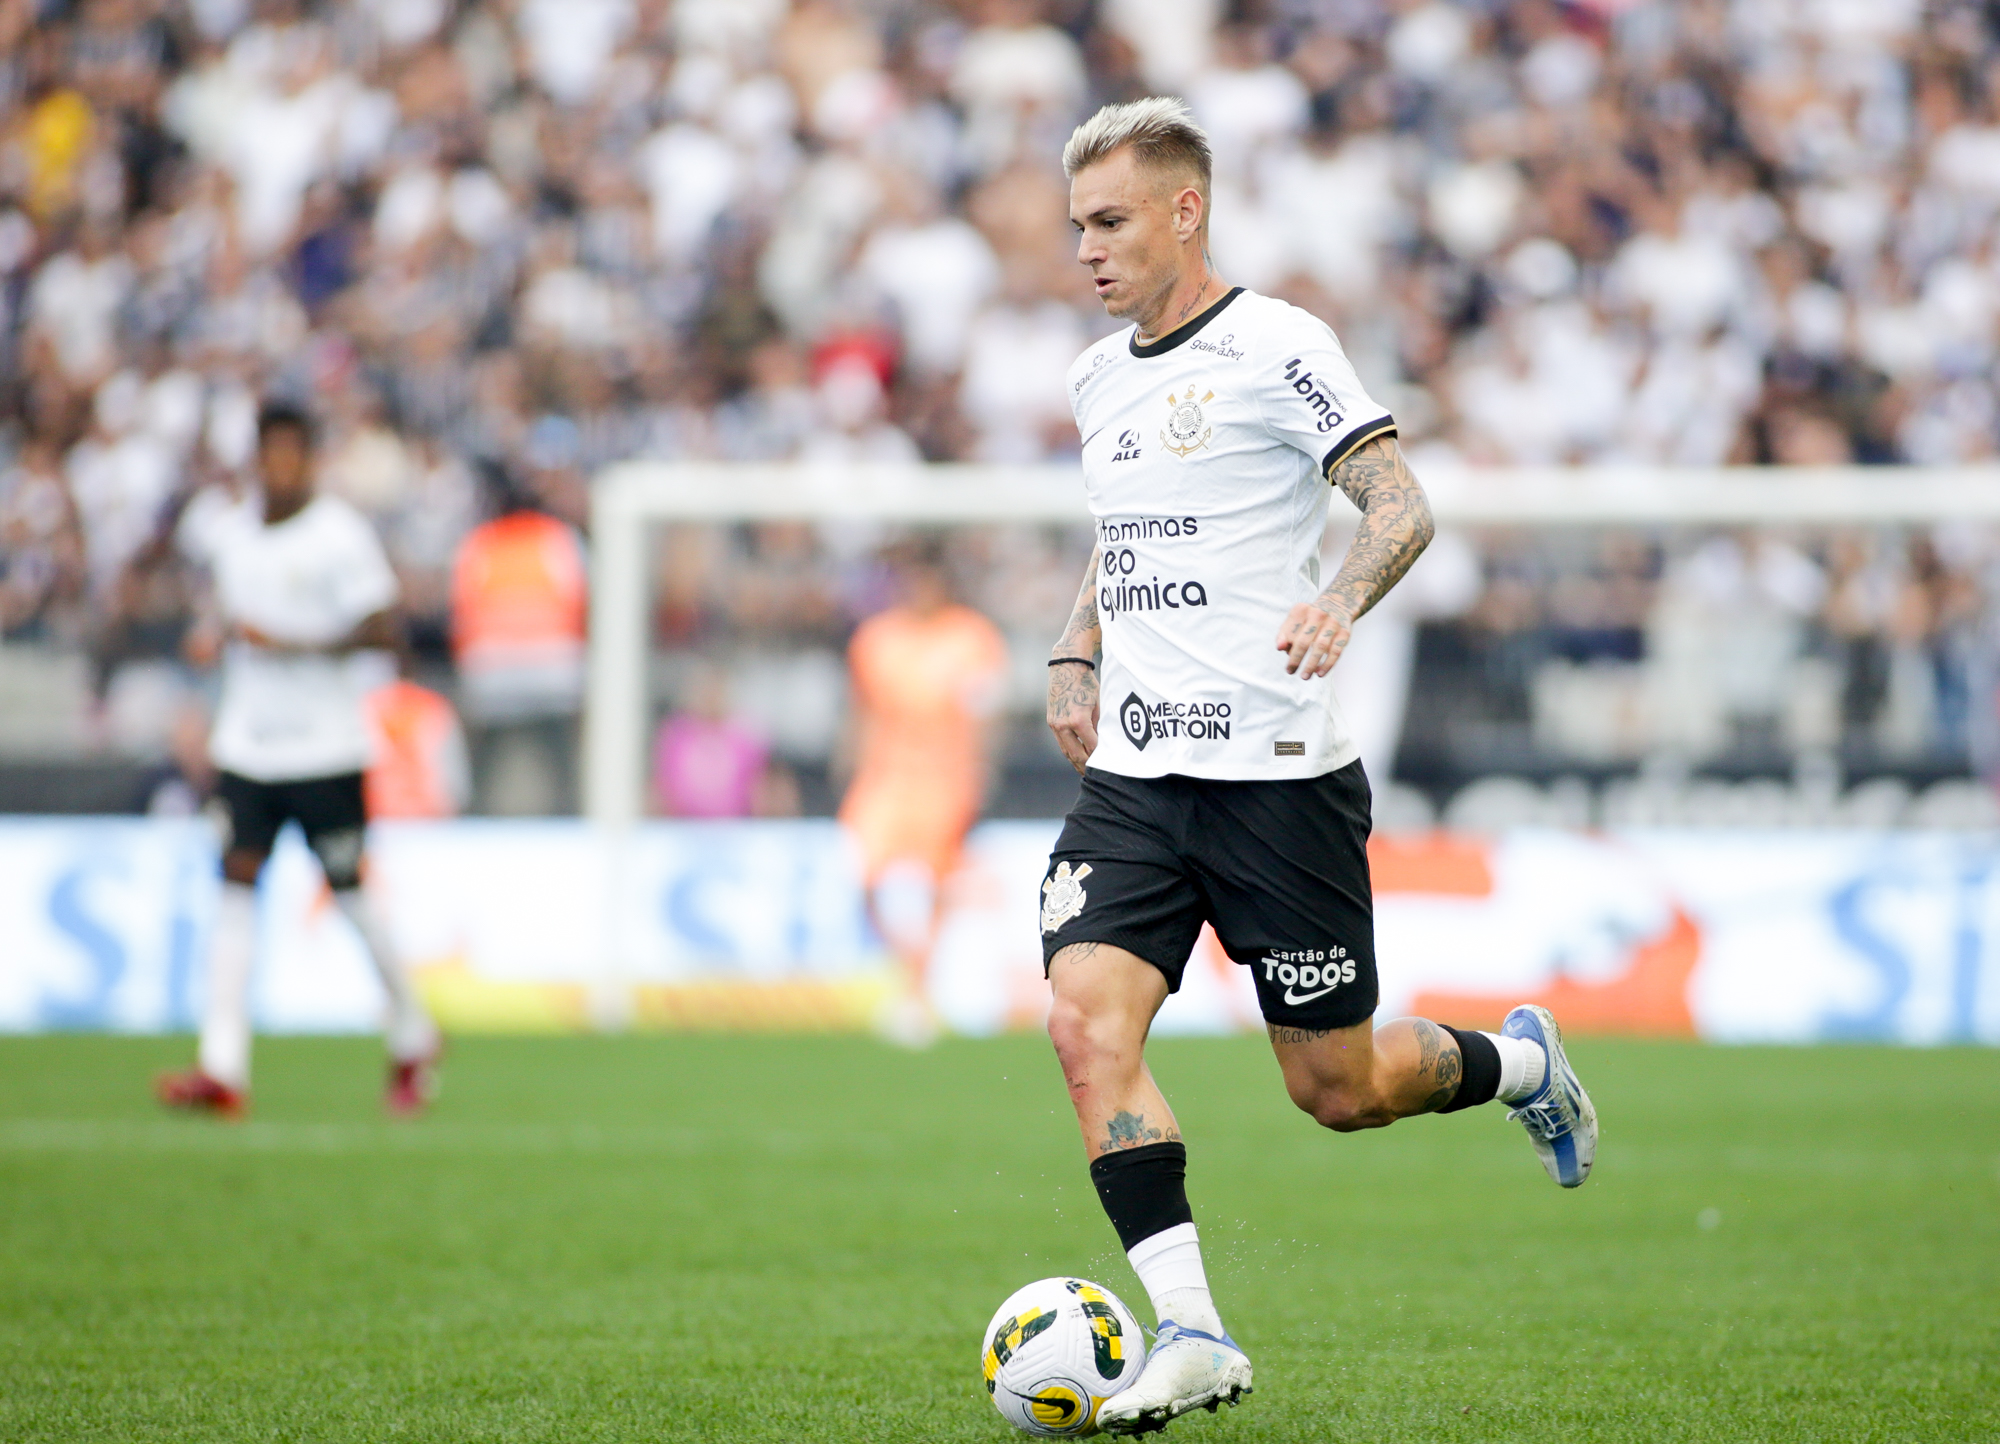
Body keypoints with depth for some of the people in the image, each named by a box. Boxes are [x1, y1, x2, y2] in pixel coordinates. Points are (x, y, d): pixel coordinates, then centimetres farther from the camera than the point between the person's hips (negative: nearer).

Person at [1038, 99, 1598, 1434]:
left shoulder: (1275, 349, -8)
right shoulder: (1101, 380, 14)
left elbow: (1402, 505, -14)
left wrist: (1338, 605, -33)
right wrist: (1076, 658, 14)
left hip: (1278, 770, -6)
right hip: (1136, 774, 6)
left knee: (1338, 1090, 2)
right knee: (1087, 1022, -17)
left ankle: (1519, 1063, 35)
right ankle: (1191, 1334, -15)